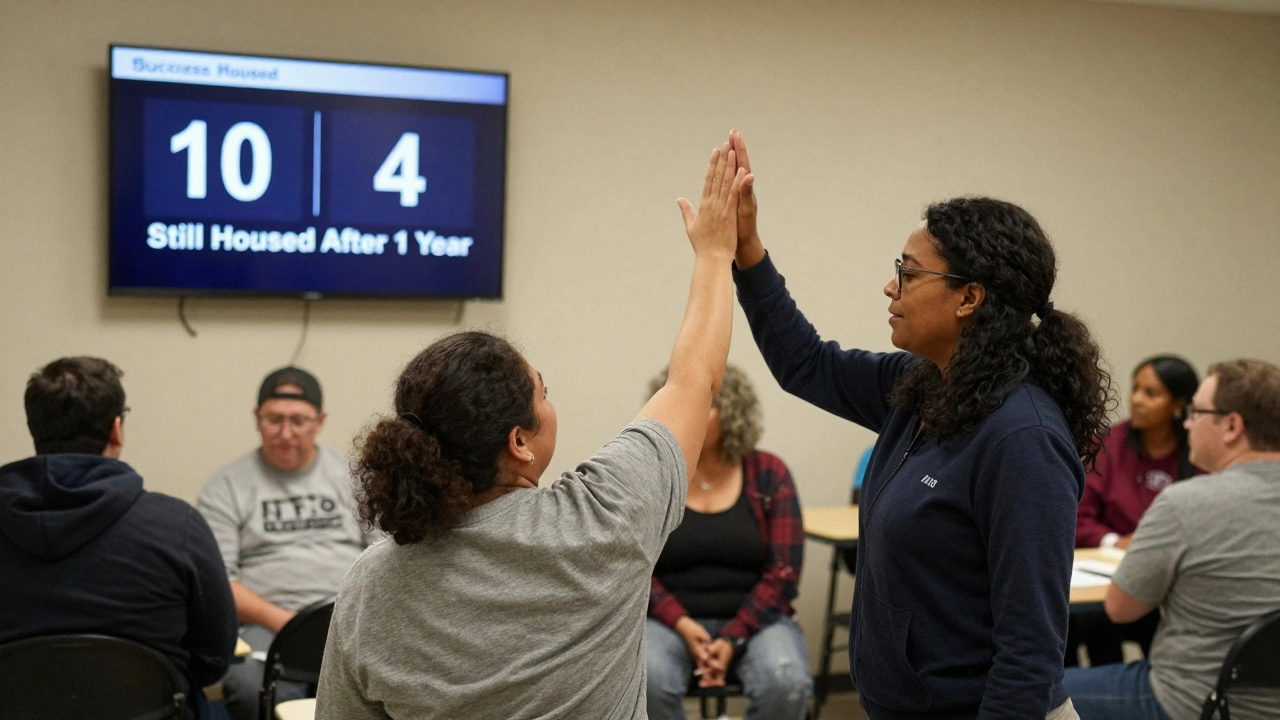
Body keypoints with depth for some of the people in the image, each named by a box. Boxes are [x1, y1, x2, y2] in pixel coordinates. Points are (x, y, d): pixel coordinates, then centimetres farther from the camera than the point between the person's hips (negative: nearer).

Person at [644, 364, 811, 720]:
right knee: (646, 681, -33)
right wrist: (682, 624, -16)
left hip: (753, 619, 1)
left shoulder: (768, 474, 1)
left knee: (787, 683, -30)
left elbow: (783, 572, -4)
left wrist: (733, 639, -15)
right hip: (670, 619, 0)